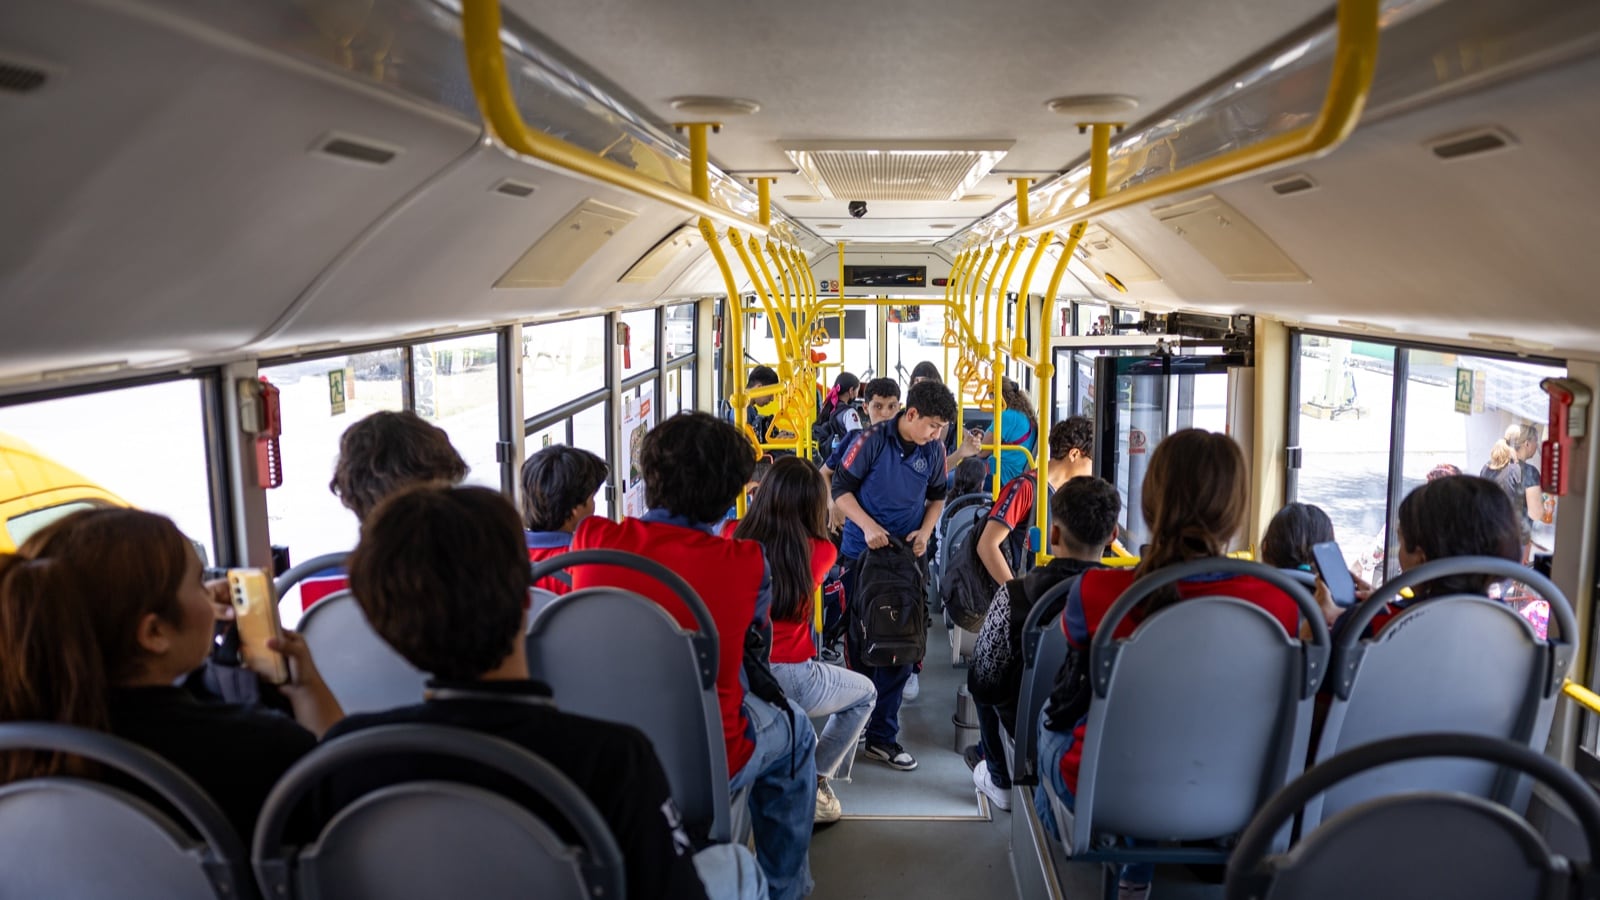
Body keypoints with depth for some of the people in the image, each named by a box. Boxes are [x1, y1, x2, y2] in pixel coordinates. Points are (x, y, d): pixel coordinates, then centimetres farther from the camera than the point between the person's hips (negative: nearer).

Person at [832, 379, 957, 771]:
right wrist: (868, 525, -20)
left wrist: (926, 531, -3)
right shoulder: (872, 440, -13)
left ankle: (882, 734, 12)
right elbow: (841, 488, -8)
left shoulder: (933, 451, -1)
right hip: (862, 552, -3)